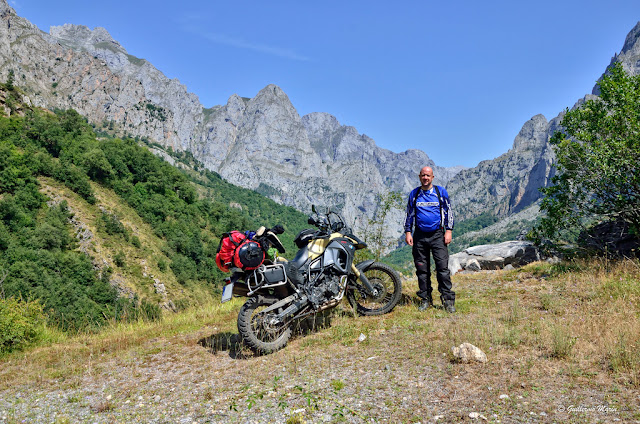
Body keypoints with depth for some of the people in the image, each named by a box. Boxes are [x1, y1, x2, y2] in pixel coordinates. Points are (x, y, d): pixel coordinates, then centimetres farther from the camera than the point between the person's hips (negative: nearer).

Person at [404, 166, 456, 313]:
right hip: (419, 236, 2)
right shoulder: (414, 194, 11)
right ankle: (426, 299, 14)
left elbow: (448, 212, 7)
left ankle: (448, 300, -3)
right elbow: (409, 214, 15)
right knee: (422, 269, 5)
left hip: (437, 235, -2)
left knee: (443, 267, -8)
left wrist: (449, 231, -1)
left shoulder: (441, 192, 5)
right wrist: (407, 232, 7)